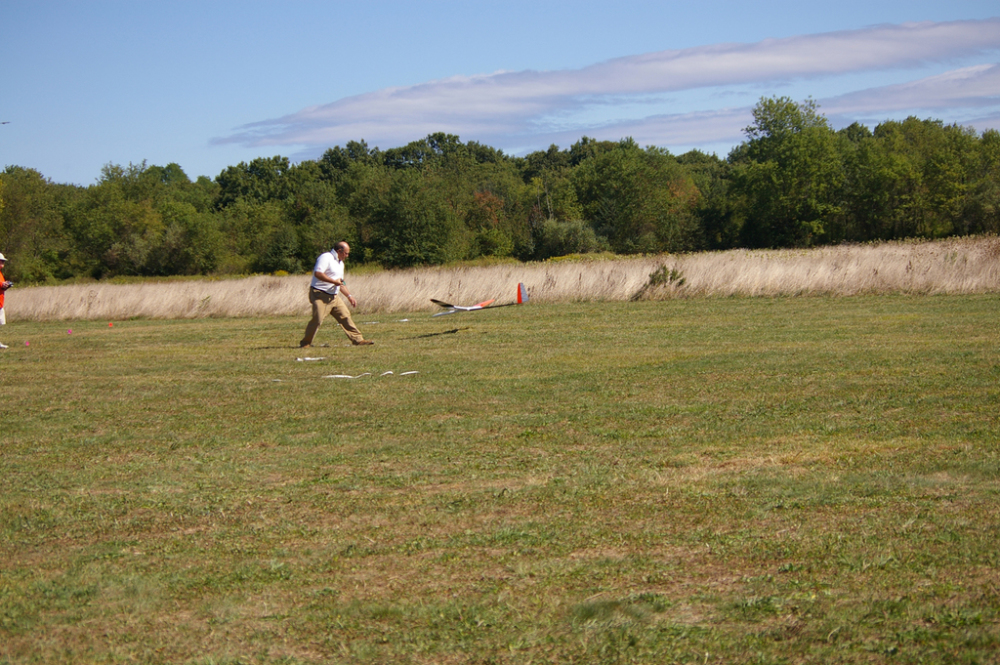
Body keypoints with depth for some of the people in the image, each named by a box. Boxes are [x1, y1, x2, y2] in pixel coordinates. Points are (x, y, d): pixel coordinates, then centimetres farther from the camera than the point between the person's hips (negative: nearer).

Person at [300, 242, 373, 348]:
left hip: (334, 296, 9)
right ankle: (305, 343, -2)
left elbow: (341, 283, 29)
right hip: (320, 294, -9)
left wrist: (349, 296, 19)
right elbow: (318, 273, -23)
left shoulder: (340, 263, 21)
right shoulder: (326, 257, -10)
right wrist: (334, 281, -18)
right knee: (317, 319, -14)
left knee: (345, 315, 4)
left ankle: (357, 339, 7)